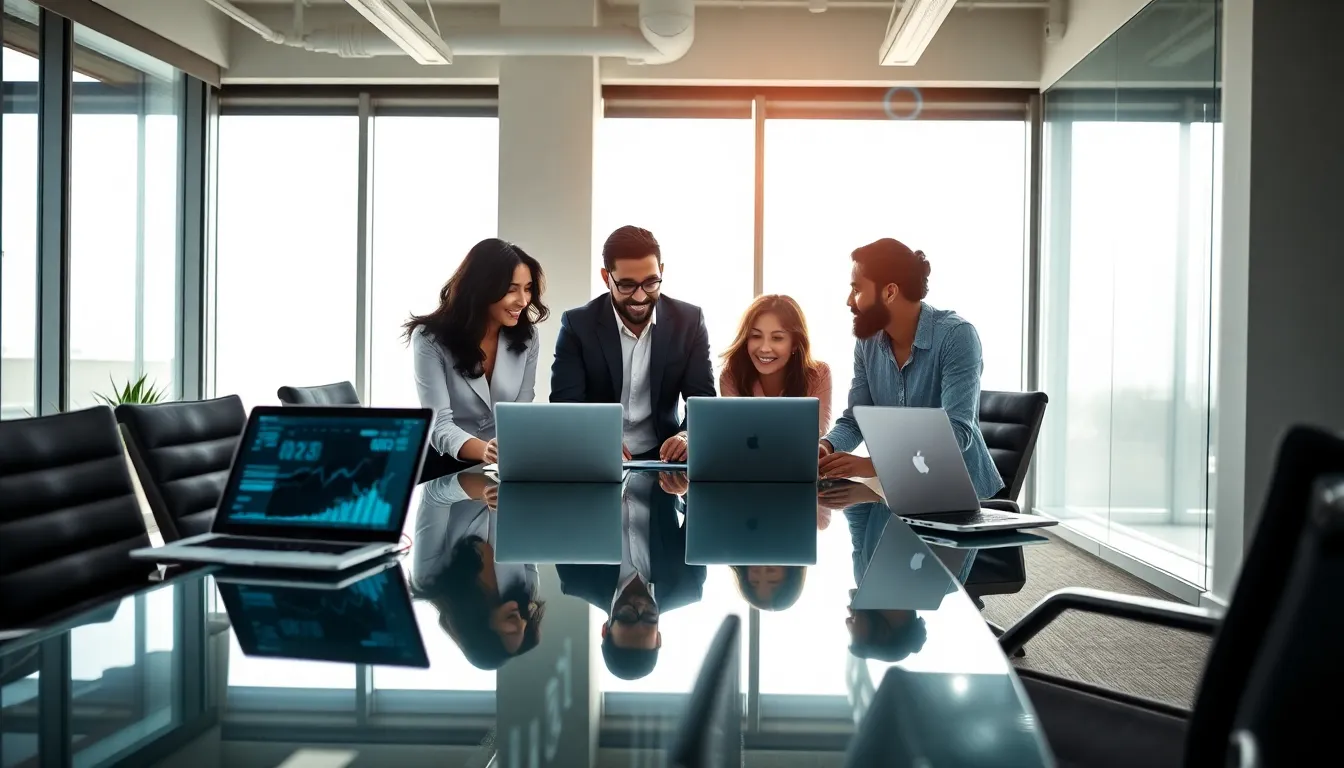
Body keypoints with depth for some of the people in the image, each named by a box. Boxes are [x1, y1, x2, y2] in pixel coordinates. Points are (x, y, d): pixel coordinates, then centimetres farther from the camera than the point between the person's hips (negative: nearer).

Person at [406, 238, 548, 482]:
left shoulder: (526, 336, 0)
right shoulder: (430, 339, -13)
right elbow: (439, 425, -20)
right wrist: (484, 450, -39)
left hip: (503, 468, 4)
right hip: (443, 466, -3)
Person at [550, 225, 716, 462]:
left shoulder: (689, 321, -2)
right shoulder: (578, 324, -7)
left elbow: (702, 397, -3)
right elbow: (565, 403, -11)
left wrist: (688, 435, -26)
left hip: (662, 456, 2)